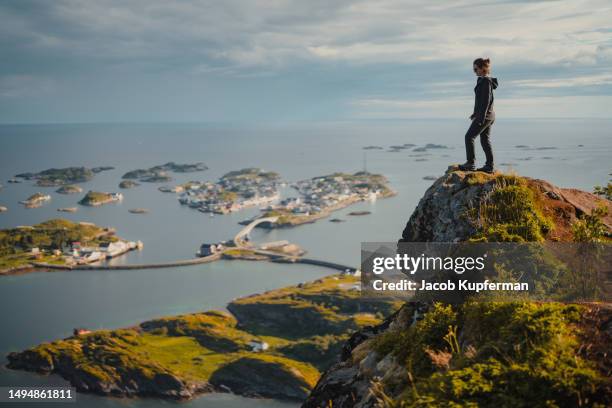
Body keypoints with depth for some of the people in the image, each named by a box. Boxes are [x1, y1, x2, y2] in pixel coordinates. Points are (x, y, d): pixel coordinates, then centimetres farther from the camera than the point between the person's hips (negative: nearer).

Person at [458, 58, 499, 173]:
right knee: (485, 140, 11)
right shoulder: (483, 80, 14)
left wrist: (481, 117, -22)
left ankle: (471, 163, -3)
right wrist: (476, 113, 27)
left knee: (469, 137, -5)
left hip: (484, 115, -10)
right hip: (489, 115, 10)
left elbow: (486, 100, -20)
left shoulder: (485, 81, -15)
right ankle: (490, 166, 12)